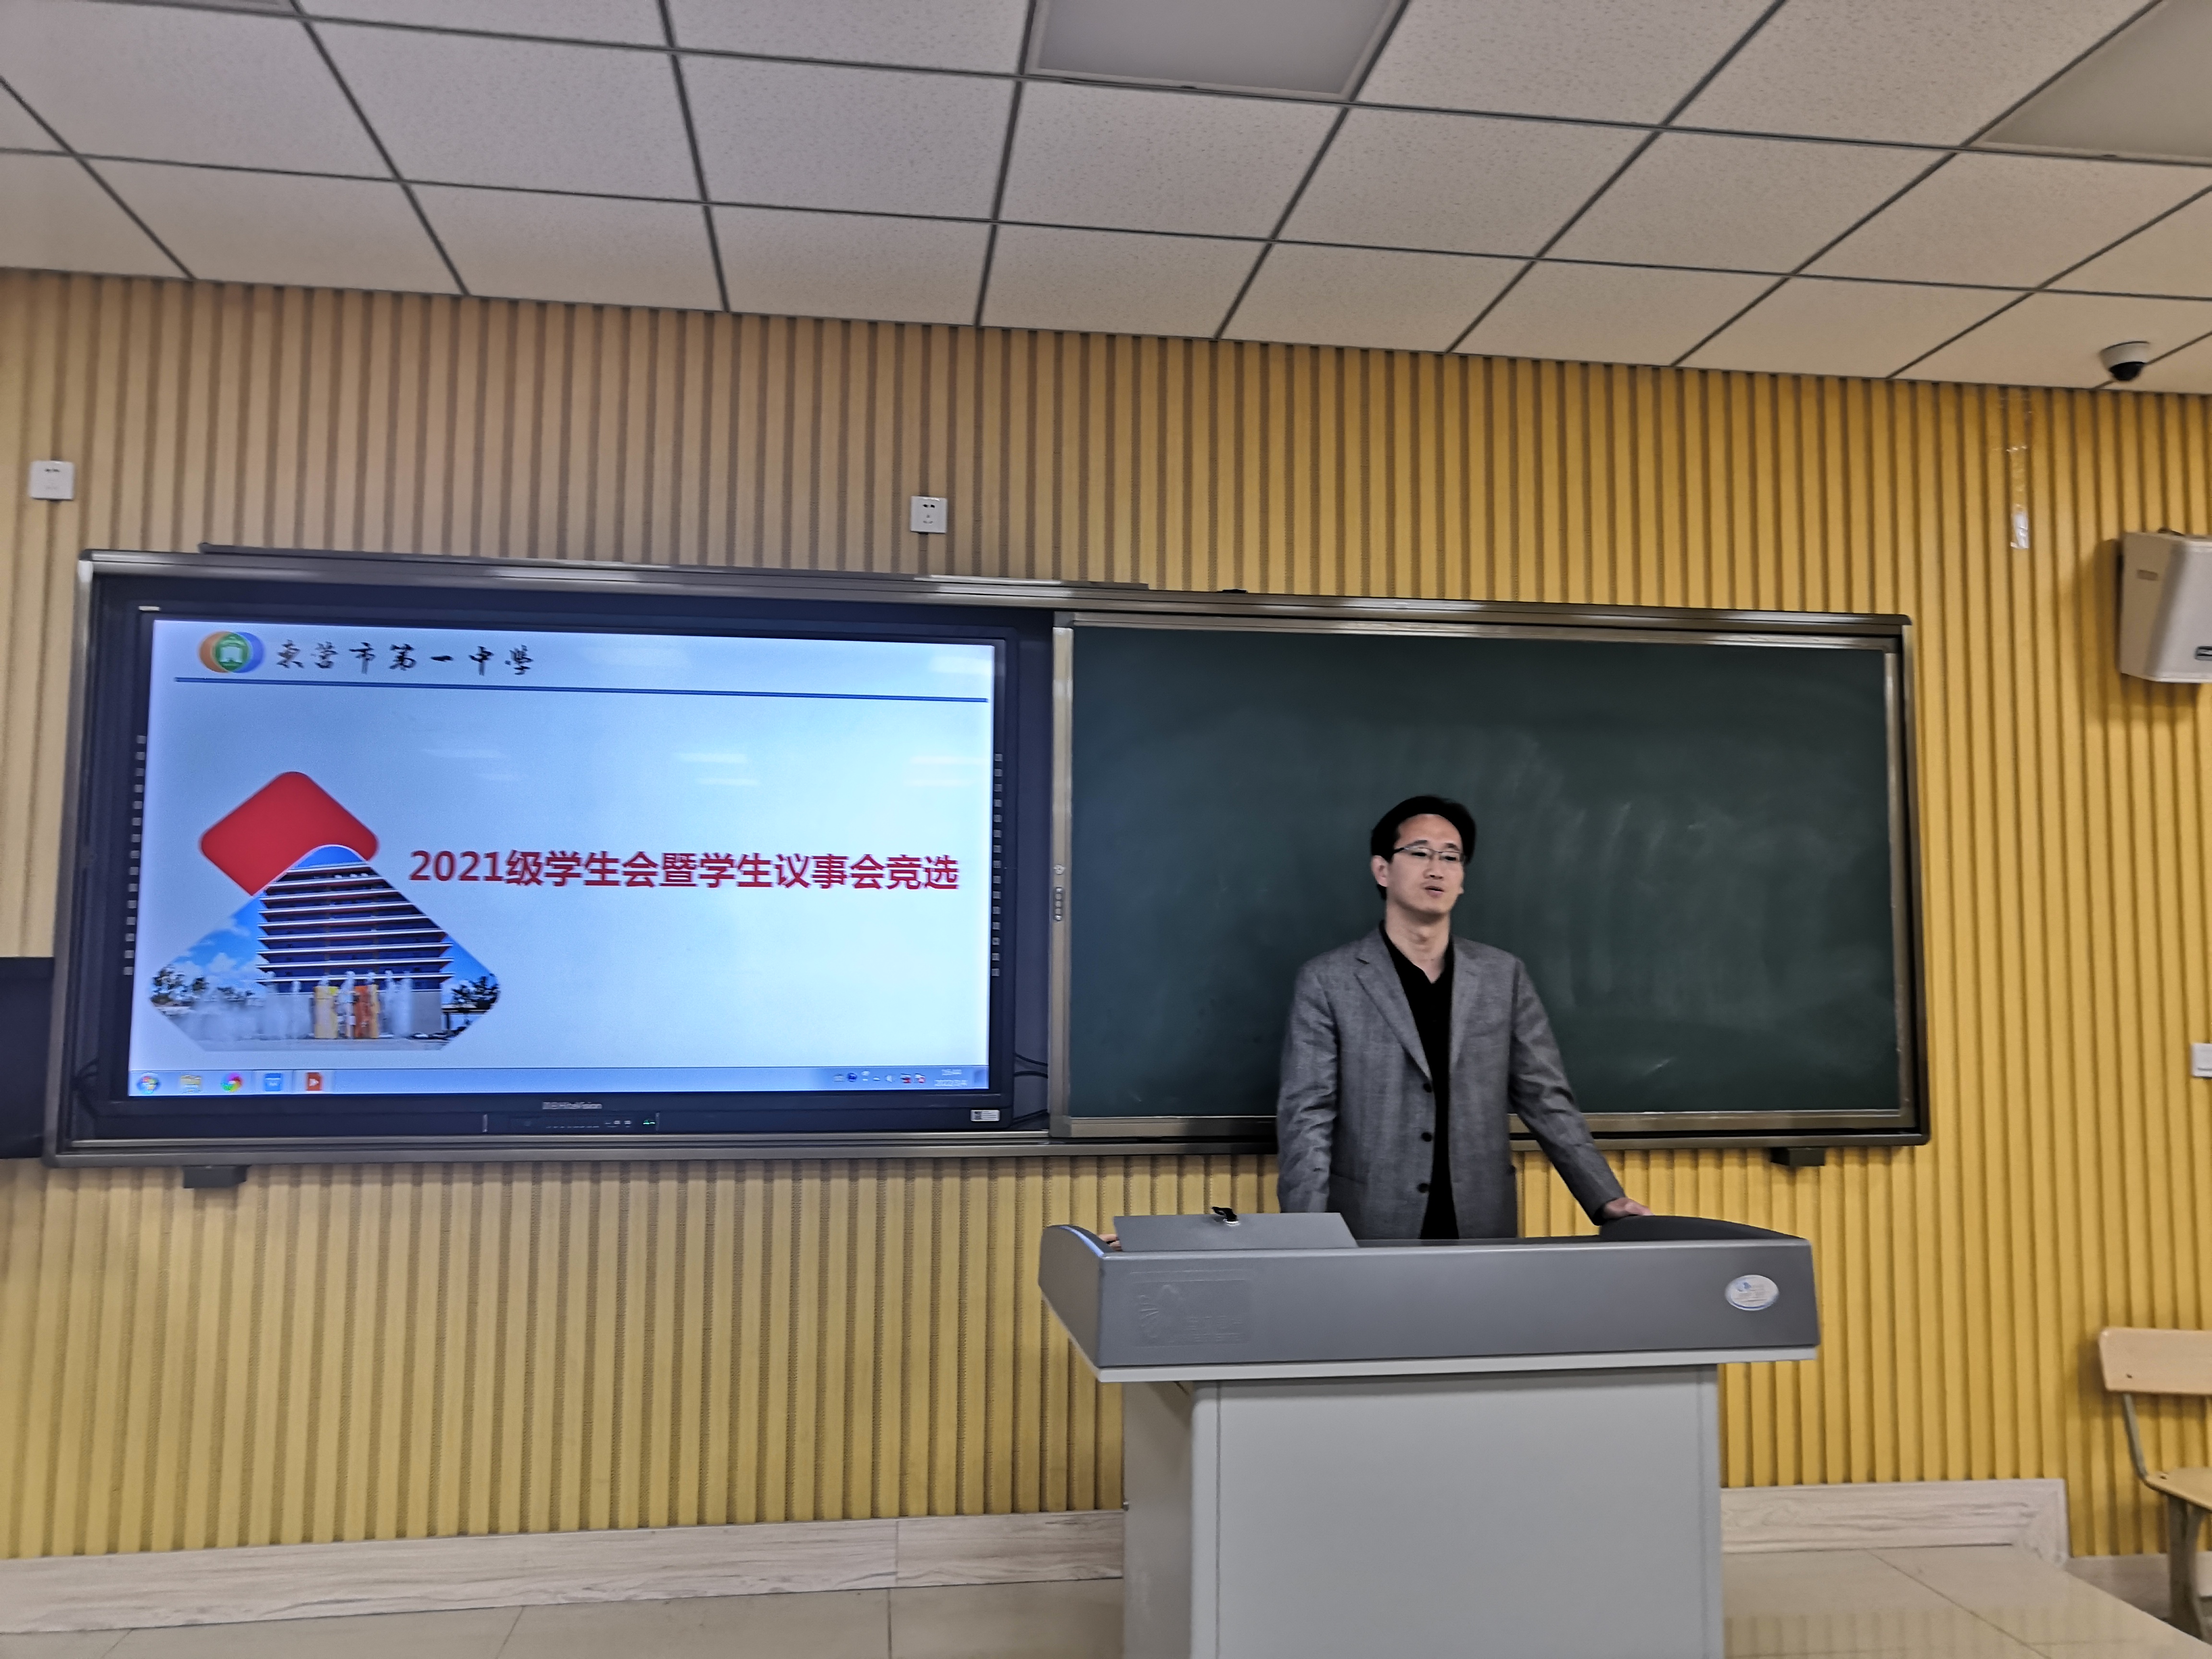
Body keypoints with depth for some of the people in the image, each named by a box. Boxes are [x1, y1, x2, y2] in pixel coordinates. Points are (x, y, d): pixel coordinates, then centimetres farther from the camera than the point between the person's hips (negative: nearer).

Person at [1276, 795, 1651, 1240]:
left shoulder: (1503, 976, 6)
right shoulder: (1328, 980, -3)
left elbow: (1546, 1099, 7)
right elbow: (1307, 1116, -7)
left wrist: (1606, 1199, -2)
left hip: (1483, 1228, 3)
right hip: (1368, 1231, -2)